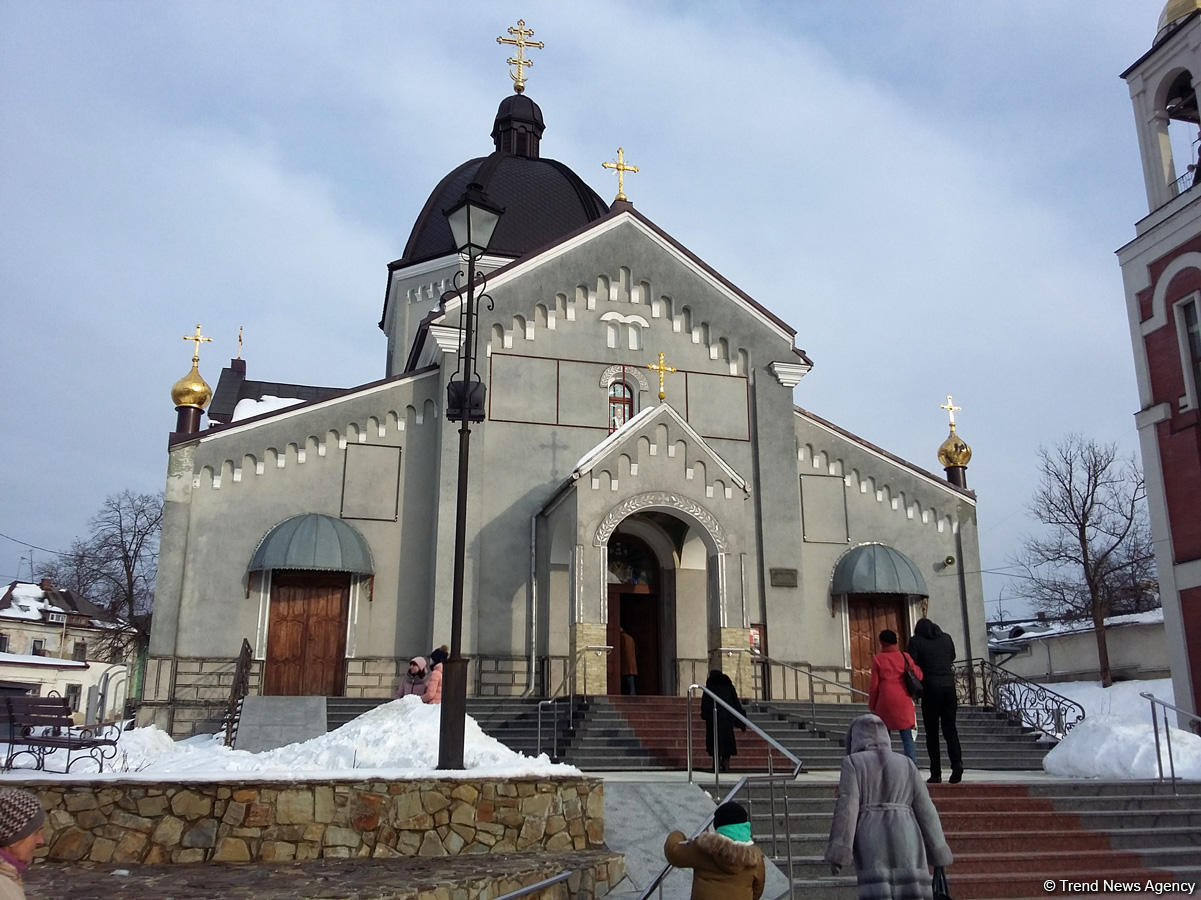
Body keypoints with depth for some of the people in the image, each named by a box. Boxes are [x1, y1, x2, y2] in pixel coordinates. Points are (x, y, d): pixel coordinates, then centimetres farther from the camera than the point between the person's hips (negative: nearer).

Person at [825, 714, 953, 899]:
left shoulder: (853, 763, 3)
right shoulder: (906, 763, 12)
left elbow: (846, 806, -7)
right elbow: (925, 809, 9)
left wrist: (838, 854, -9)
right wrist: (938, 854, 12)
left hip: (873, 844, -3)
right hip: (905, 840, 3)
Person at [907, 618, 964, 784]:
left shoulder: (916, 641, -1)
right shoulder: (946, 638, 10)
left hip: (930, 689, -3)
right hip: (949, 686, 3)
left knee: (931, 732, 3)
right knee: (950, 728, 9)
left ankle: (936, 773, -1)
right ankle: (957, 762, -12)